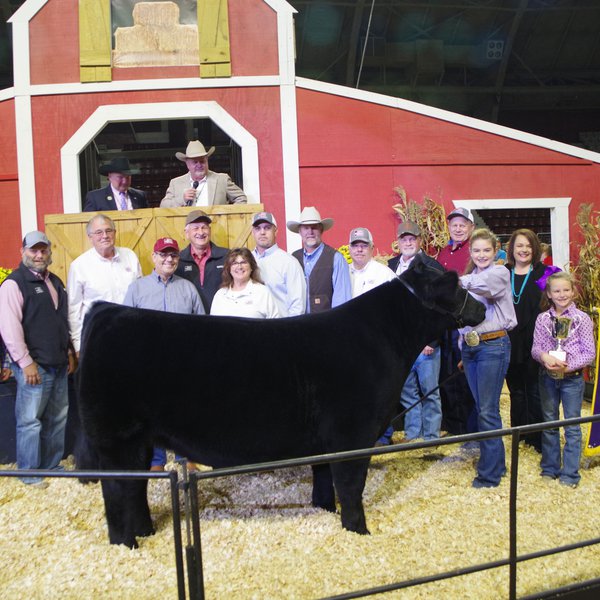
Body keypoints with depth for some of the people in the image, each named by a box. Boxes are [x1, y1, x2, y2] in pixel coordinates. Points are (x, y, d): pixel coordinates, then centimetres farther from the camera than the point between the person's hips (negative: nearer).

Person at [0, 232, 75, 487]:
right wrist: (26, 362, -18)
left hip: (58, 364, 8)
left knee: (58, 418, 14)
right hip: (34, 366, -8)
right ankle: (29, 474, 15)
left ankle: (52, 466, 28)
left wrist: (69, 351, 18)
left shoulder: (55, 282, 15)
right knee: (30, 421, 1)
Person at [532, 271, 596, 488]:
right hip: (548, 376, 3)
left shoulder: (582, 319, -6)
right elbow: (535, 348, 0)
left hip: (572, 378, -3)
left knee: (572, 427, 5)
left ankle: (570, 474, 15)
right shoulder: (542, 318, 1)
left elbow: (590, 353, -7)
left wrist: (568, 365, -18)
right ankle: (550, 468, 26)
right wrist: (544, 356, -21)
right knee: (549, 423, 13)